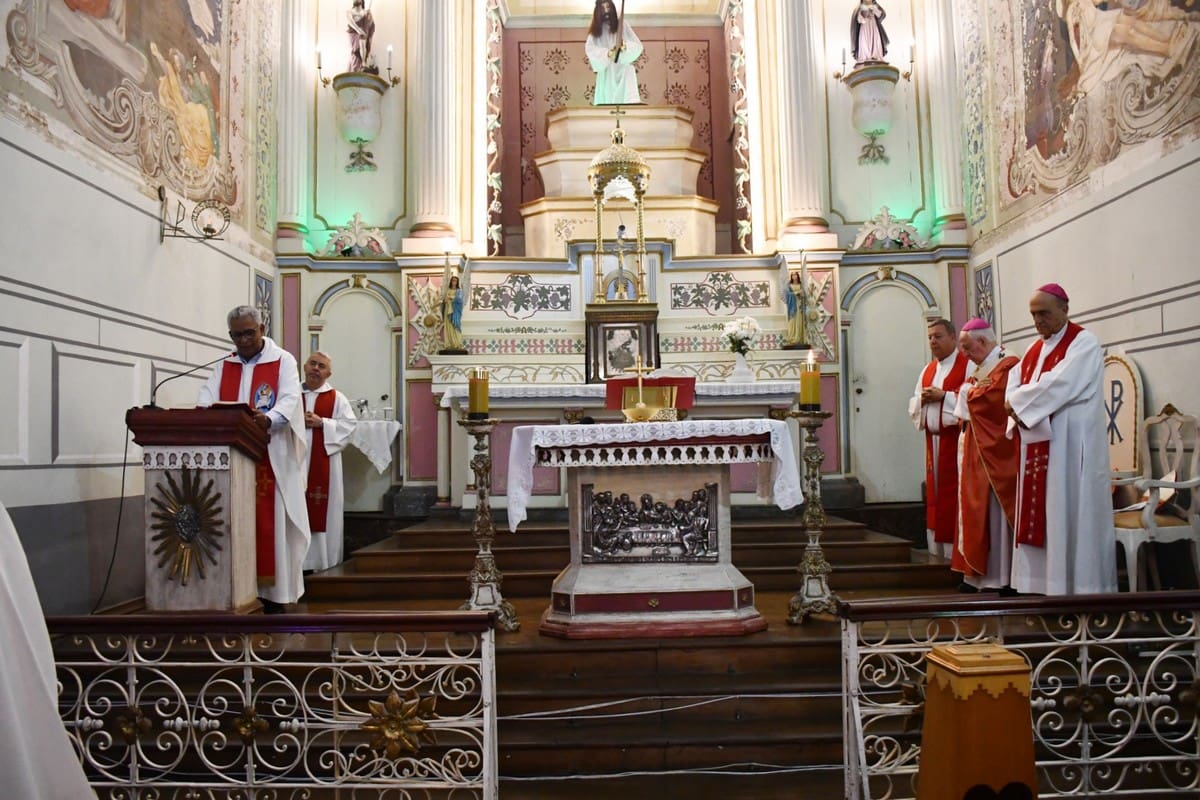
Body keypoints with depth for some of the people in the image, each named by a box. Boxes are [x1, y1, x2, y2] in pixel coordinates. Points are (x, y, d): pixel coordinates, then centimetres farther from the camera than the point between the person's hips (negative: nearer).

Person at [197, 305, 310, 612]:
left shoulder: (283, 361, 3)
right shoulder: (224, 366, 17)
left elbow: (290, 398, -12)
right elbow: (207, 397, 5)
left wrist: (268, 418, -32)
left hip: (270, 458, -4)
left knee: (270, 521, -5)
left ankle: (272, 591, 0)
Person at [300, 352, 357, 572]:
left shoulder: (336, 398, 7)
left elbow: (348, 425, -3)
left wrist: (321, 423, -13)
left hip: (323, 463, -1)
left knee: (322, 510, -1)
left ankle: (321, 558, 5)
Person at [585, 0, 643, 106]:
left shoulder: (622, 25, 8)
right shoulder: (595, 31, 10)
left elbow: (638, 46, 2)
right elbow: (590, 49, -5)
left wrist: (625, 46, -20)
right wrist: (607, 53, -22)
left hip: (624, 72, -1)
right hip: (606, 74, 1)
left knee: (629, 105, -16)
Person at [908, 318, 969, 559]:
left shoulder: (967, 365, -3)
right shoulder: (927, 370, 19)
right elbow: (913, 406, 19)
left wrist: (944, 396, -16)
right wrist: (921, 399, -2)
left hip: (956, 439, -7)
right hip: (933, 440, 7)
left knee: (953, 493, -9)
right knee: (935, 494, 8)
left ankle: (955, 549, -4)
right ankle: (938, 549, 14)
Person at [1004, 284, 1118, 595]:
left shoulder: (1083, 344, -6)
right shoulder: (1034, 350, 17)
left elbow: (1058, 385, -20)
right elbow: (1013, 391, 9)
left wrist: (1018, 403, -9)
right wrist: (1021, 413, -11)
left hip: (1070, 447, -7)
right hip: (1037, 449, 7)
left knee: (1068, 516, -6)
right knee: (1039, 517, 7)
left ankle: (1074, 586, 0)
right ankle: (1042, 583, 12)